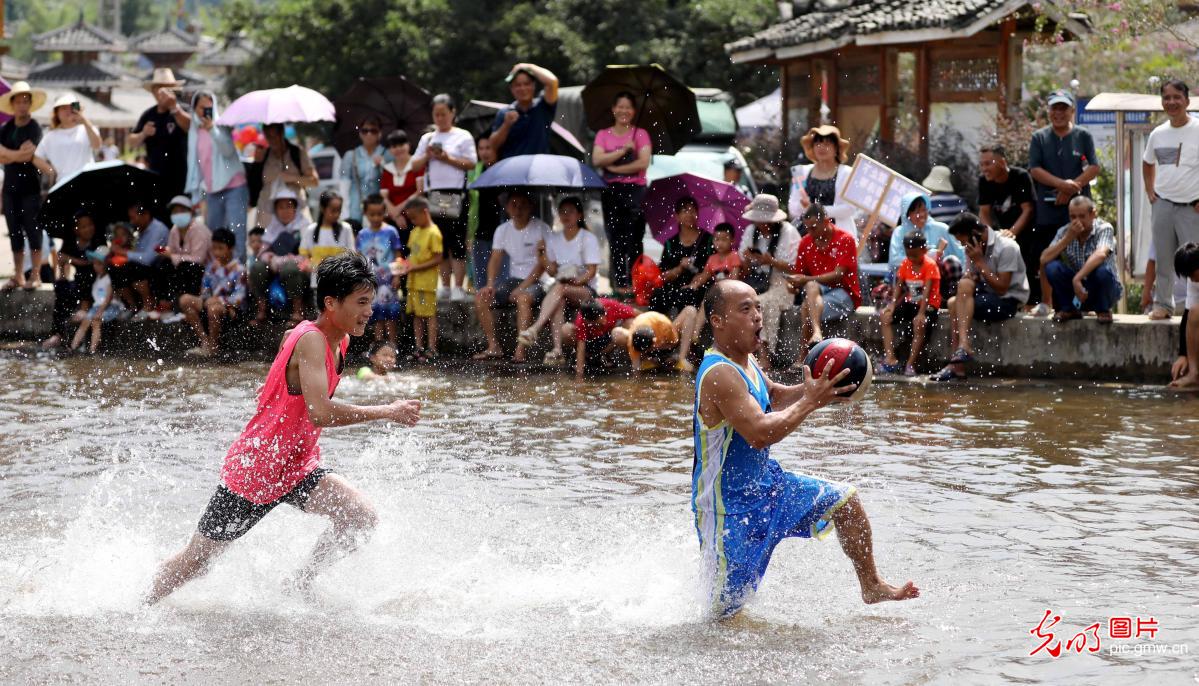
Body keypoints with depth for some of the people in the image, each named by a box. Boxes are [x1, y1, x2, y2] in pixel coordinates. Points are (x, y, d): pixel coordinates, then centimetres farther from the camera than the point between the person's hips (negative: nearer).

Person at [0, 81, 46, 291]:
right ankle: (18, 276, 11)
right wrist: (17, 154, -15)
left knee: (32, 231, -3)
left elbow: (27, 155, -16)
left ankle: (35, 276, 0)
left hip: (30, 188, -5)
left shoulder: (34, 128, -5)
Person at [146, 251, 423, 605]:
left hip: (297, 467, 8)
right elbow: (320, 413, -36)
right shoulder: (311, 340, -24)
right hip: (254, 467, -8)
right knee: (197, 558, 5)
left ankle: (298, 588, 1)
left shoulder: (338, 341, 3)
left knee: (363, 517, -13)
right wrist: (387, 413, -31)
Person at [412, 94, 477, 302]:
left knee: (456, 242, -9)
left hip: (455, 193, -5)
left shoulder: (463, 137, 5)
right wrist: (427, 156, -4)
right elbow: (415, 165, 14)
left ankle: (458, 287, -11)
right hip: (433, 195, 5)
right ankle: (445, 286, 12)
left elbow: (471, 163, -4)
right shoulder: (427, 138, 18)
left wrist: (447, 159, -12)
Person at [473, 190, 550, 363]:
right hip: (514, 280, 6)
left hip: (537, 281, -6)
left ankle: (520, 350, -39)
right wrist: (490, 284, -13)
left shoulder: (541, 229, -9)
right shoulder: (503, 230, 9)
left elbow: (543, 264, -15)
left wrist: (522, 288, -21)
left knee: (523, 298, -37)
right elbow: (495, 259, 5)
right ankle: (493, 347, -11)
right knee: (481, 297, -11)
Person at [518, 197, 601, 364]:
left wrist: (575, 281, -25)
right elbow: (552, 271, 9)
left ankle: (534, 329, -50)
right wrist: (543, 255, -10)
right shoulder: (553, 239, 13)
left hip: (587, 289, -3)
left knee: (559, 288, -35)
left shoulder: (588, 239, -1)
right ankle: (557, 349, -47)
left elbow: (591, 271, -9)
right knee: (559, 300, -34)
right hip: (562, 286, 3)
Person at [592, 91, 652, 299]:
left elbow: (644, 162, -7)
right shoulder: (603, 134, 12)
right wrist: (623, 150, -9)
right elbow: (597, 160, -4)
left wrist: (615, 168, -8)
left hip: (635, 189, -2)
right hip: (611, 190, 2)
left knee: (633, 239, -7)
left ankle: (634, 282, -7)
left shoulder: (640, 134, 6)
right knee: (615, 239, 1)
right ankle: (619, 283, 3)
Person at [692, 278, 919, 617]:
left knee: (844, 500, 11)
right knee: (727, 609, -4)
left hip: (764, 483, 10)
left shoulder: (745, 360, 3)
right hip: (728, 504, -10)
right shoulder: (719, 374, -28)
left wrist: (815, 388, 4)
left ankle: (871, 587, 26)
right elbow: (760, 433, -35)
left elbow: (773, 397, 23)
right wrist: (811, 401, -29)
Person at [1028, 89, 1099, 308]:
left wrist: (1072, 188, -14)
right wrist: (1062, 184, -15)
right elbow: (1034, 170, -1)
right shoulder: (1039, 138, 9)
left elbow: (1094, 168, 1)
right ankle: (1036, 302, 4)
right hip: (1047, 212, 1)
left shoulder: (1083, 136, 8)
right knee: (1040, 259, -1)